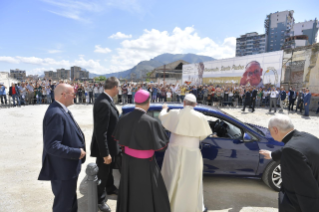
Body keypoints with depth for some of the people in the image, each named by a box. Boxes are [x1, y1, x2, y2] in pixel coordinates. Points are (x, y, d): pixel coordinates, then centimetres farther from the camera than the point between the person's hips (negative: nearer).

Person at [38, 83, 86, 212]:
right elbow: (52, 146, -30)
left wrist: (79, 149, 5)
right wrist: (77, 153, -23)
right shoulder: (56, 114, -26)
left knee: (71, 201, 27)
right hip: (62, 170, -10)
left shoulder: (62, 110, 5)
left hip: (67, 167, 10)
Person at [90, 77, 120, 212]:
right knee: (102, 173, 13)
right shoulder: (103, 103, -31)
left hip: (109, 144, 9)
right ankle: (100, 199, 35)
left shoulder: (106, 100, 0)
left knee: (109, 169, 29)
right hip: (104, 146, -9)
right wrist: (105, 153, -26)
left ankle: (110, 188, 52)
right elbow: (100, 132, -31)